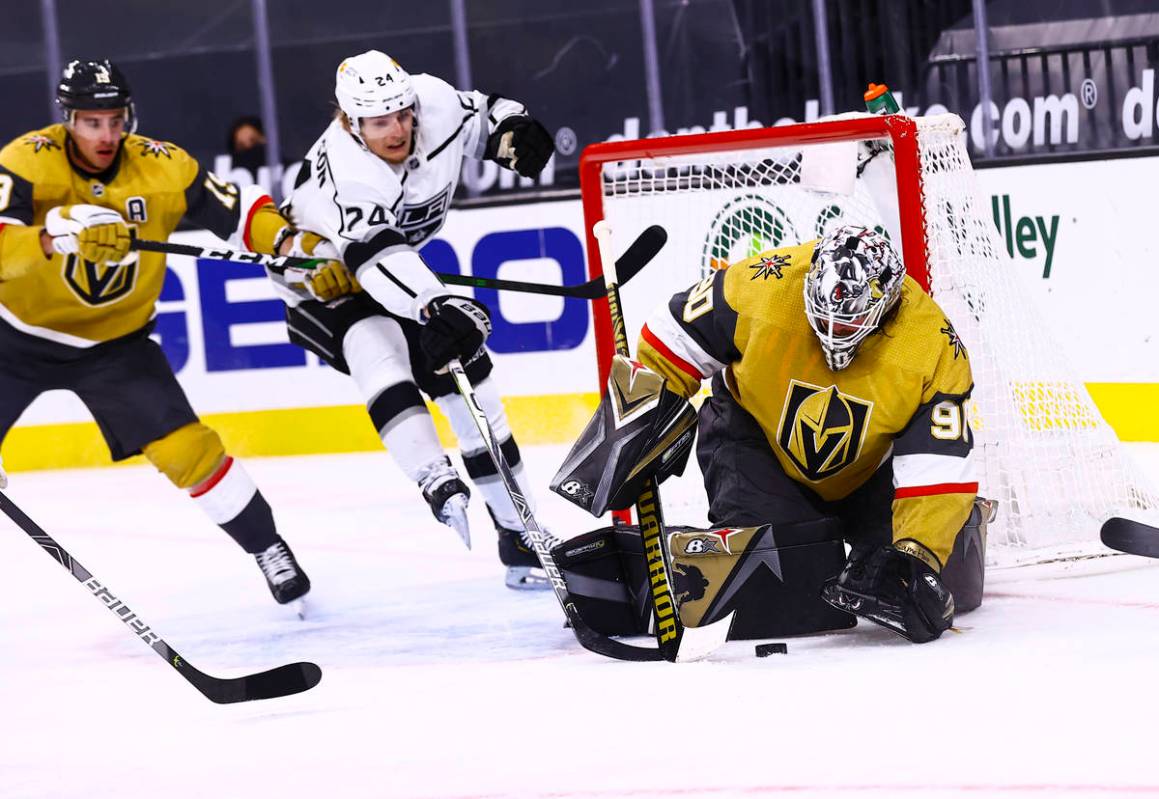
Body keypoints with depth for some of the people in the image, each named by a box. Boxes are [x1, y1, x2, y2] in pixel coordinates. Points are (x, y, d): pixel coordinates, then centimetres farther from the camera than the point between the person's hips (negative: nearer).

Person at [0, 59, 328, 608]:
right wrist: (58, 234, -52)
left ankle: (268, 549, 9)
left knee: (185, 449, -8)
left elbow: (240, 213, -5)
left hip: (114, 341, 1)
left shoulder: (161, 167, -13)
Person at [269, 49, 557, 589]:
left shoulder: (436, 104, -18)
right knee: (380, 357, -34)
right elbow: (377, 255, -47)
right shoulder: (341, 170, -36)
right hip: (322, 278, -6)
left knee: (467, 373, 2)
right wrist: (434, 307, -60)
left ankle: (518, 535, 9)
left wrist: (512, 131, -16)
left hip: (404, 271, 6)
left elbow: (481, 115, 6)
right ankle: (439, 484, -46)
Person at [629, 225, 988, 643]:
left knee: (948, 584, -5)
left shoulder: (935, 348, -30)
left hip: (868, 470, 1)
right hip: (756, 436, -1)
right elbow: (673, 343, -14)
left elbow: (938, 470, -30)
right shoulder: (762, 288, -31)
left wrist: (917, 555, -41)